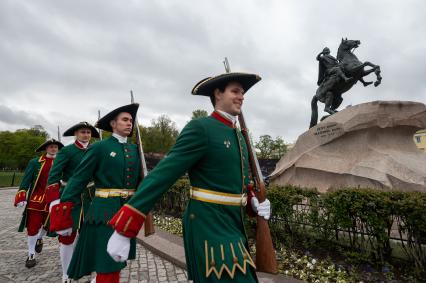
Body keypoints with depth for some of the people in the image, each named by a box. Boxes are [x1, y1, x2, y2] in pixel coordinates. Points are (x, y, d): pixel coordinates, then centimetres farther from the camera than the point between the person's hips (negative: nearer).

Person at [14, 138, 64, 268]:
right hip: (36, 199, -1)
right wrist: (21, 196, -16)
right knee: (32, 227, 3)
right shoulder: (34, 162, 1)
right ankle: (31, 255, 20)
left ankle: (39, 239, 47)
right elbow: (26, 180, -4)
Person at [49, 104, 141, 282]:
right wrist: (64, 212, -8)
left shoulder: (134, 149, 8)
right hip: (105, 211, -5)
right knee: (106, 267, 1)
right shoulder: (99, 147, -6)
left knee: (116, 264, 18)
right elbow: (78, 179, -6)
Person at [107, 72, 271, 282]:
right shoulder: (200, 128, -15)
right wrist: (123, 229, -22)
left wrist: (255, 202, 0)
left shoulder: (239, 136, 11)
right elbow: (163, 174, -20)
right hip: (208, 225, -8)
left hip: (233, 224, 9)